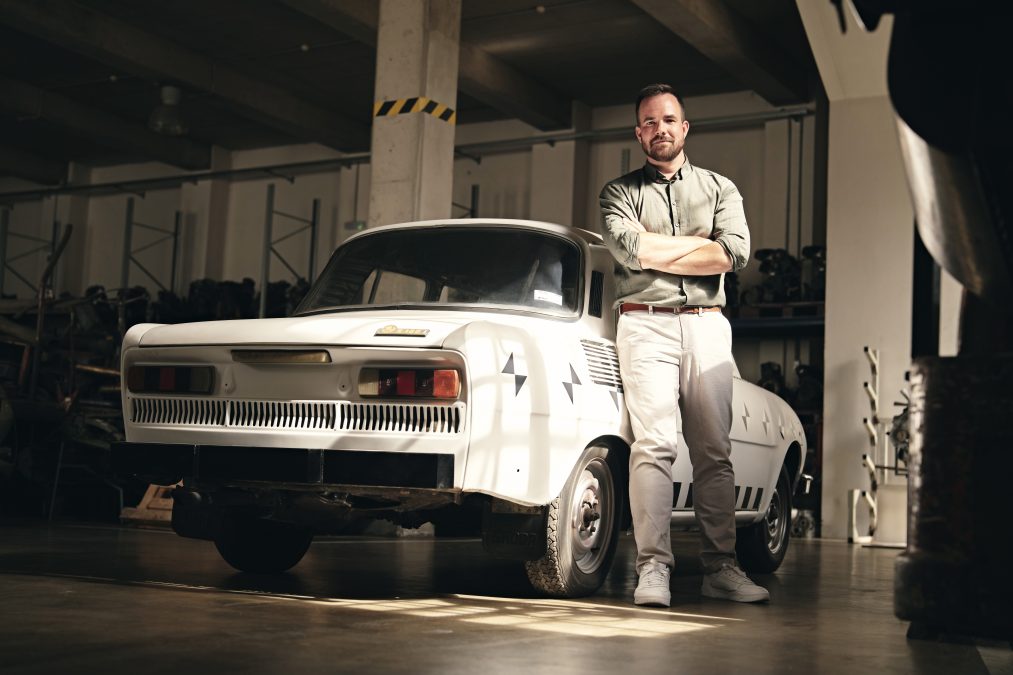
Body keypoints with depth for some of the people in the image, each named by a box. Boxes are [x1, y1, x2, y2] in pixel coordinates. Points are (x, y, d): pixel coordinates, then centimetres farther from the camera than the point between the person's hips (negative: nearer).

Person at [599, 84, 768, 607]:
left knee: (714, 451, 0)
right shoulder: (620, 191, 13)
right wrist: (700, 246, 0)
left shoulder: (720, 188, 17)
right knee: (654, 443, -13)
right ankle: (653, 569, -15)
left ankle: (720, 568, 3)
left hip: (707, 326, 2)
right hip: (646, 325, -2)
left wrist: (658, 253, -2)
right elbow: (630, 249, -8)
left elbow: (735, 254, -1)